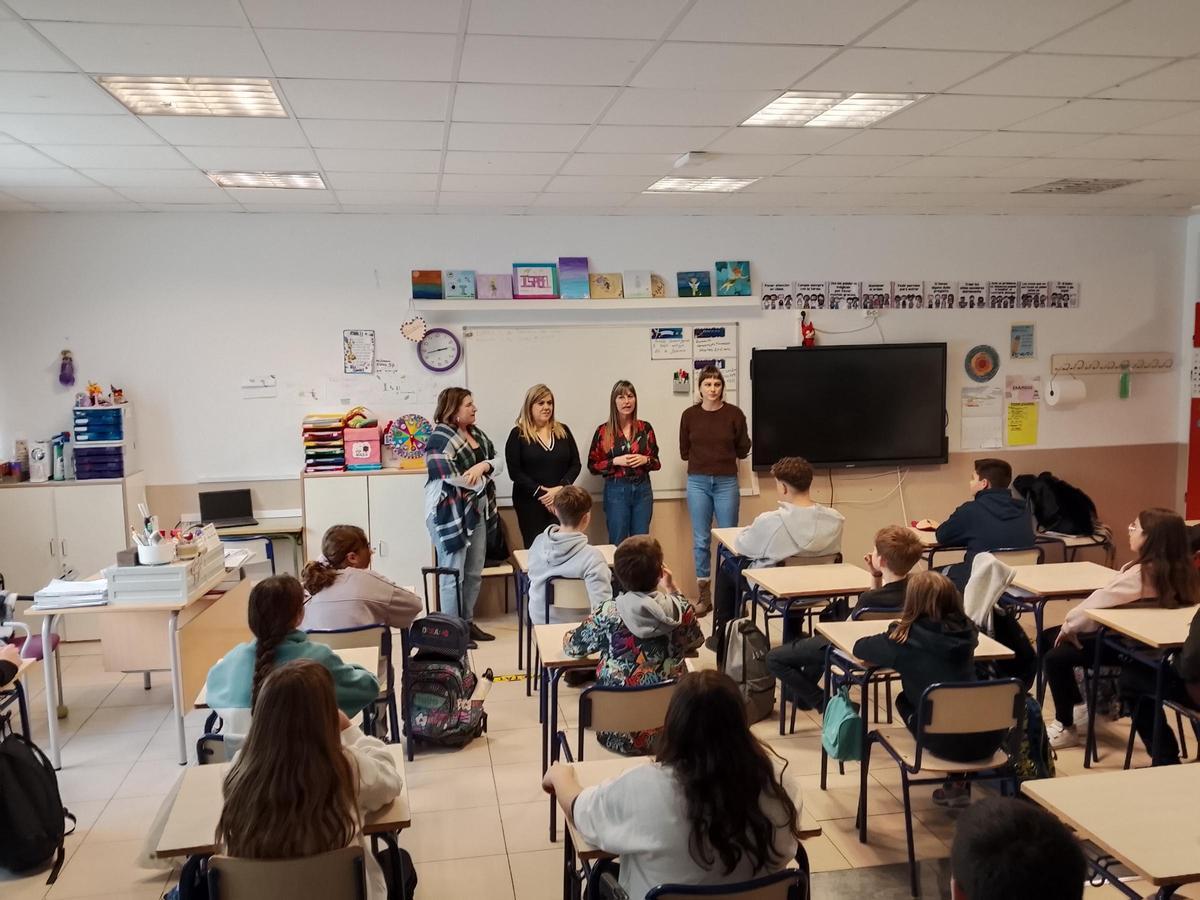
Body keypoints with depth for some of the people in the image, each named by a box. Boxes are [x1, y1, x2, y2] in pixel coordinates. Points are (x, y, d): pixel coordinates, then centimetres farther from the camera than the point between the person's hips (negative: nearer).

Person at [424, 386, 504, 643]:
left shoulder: (476, 432, 12)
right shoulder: (440, 438, -15)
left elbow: (497, 463, 8)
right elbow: (453, 479, -25)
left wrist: (483, 466, -14)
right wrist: (483, 480, -10)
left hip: (477, 512, 9)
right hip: (450, 514, -9)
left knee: (474, 572, 14)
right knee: (453, 575, -1)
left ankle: (467, 622, 27)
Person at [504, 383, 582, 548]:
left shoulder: (563, 431, 9)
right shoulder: (518, 434, -1)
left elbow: (575, 464, 6)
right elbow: (514, 472, -6)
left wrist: (560, 488, -10)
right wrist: (540, 494, -14)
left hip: (561, 501, 2)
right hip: (530, 503, -2)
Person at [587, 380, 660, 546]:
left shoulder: (645, 428, 4)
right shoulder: (603, 431, -3)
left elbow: (656, 462, 10)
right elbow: (592, 466, -1)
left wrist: (645, 459, -11)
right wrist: (615, 461, -15)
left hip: (642, 490, 2)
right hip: (616, 491, -2)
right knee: (618, 543, 4)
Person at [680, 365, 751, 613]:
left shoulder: (734, 414, -2)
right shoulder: (689, 415, 1)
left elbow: (743, 451, 4)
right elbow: (684, 452, 9)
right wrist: (702, 457, 5)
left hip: (726, 482, -1)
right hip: (698, 482, 1)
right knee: (701, 540, 5)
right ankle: (704, 595, 14)